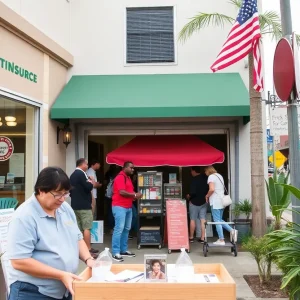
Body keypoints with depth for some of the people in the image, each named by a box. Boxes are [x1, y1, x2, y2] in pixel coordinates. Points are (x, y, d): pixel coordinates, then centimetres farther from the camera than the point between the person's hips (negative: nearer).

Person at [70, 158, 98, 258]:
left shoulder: (72, 175, 13)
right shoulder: (81, 174, -15)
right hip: (84, 205, -9)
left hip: (75, 205, 9)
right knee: (86, 228, -6)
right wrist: (92, 183, -1)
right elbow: (88, 187, -20)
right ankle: (88, 250, -6)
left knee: (79, 228, 12)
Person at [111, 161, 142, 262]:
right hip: (120, 207, -10)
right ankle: (115, 253, -7)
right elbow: (122, 192, -21)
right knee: (119, 229, -10)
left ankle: (123, 250, 20)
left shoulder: (128, 178, 18)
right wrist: (134, 195, -12)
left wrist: (134, 196, 5)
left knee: (126, 229, 12)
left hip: (128, 207, 10)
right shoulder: (120, 177, -12)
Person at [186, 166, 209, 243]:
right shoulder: (205, 178, 1)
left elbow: (193, 192, -24)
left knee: (192, 220, 6)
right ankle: (202, 238, 7)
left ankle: (191, 237, 15)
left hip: (194, 202, -5)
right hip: (204, 202, 6)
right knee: (203, 220, 6)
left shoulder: (195, 179, -19)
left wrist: (188, 196, -6)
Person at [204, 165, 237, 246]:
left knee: (217, 221, -3)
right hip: (222, 200, 9)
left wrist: (207, 196, -4)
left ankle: (221, 240, -1)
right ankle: (232, 230, 3)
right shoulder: (219, 176, 17)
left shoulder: (211, 177, -10)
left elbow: (212, 189, -22)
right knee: (220, 220, 17)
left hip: (215, 201, -9)